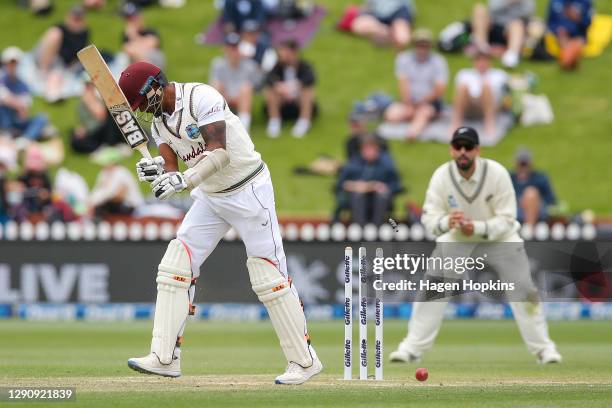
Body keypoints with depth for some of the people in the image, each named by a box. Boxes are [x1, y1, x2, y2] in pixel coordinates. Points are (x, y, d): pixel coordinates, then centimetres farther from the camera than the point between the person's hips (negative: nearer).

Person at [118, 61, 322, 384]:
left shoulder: (201, 97, -21)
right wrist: (156, 170, -27)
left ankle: (304, 360, 2)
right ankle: (165, 358, -2)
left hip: (249, 190, -8)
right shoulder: (159, 121, 5)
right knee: (174, 266, -2)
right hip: (210, 197, 8)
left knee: (269, 275, -7)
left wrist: (184, 180, -40)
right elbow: (172, 168, -5)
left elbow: (219, 154, -29)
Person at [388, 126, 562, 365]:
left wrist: (477, 227, -39)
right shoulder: (442, 176, -19)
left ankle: (543, 348, 4)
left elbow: (506, 219, -22)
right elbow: (429, 217, -17)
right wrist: (446, 222, -41)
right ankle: (412, 348, 1)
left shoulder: (497, 173, -24)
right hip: (456, 239, 2)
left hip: (499, 237, -2)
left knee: (522, 289, -11)